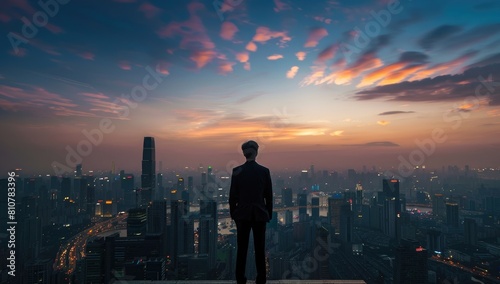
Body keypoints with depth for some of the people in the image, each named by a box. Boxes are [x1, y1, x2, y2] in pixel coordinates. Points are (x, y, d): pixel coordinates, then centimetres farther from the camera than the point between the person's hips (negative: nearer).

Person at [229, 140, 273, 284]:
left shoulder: (237, 171, -5)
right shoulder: (264, 171, -4)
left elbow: (232, 195, -2)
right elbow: (269, 195, 0)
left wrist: (232, 213, 9)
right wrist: (269, 214, 11)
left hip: (242, 213, 0)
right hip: (259, 214, 0)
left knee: (242, 248, 8)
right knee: (260, 248, 8)